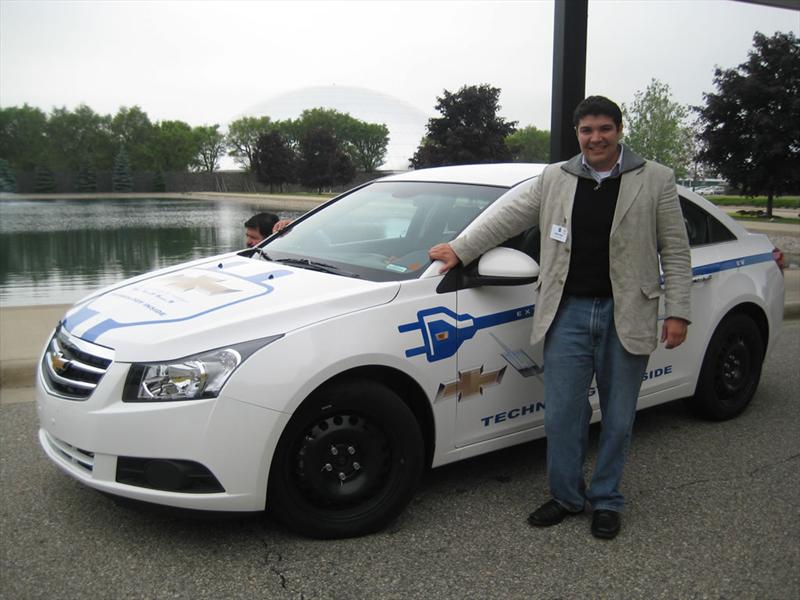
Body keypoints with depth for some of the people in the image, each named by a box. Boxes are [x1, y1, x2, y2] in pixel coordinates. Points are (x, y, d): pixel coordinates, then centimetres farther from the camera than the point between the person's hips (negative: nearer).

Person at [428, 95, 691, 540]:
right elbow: (507, 219, 14)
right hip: (568, 311, 2)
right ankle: (566, 495, 22)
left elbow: (676, 252, 1)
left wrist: (678, 312, -5)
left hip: (627, 315, -1)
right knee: (562, 412, 4)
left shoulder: (656, 180, 1)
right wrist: (460, 250, 11)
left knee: (618, 416, 9)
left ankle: (607, 500, 26)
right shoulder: (554, 179, 8)